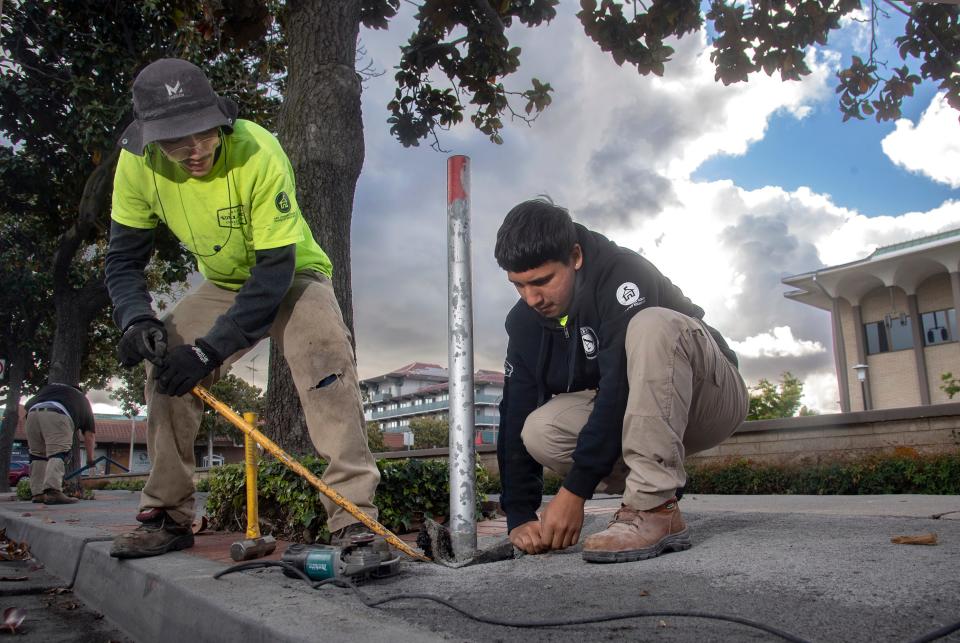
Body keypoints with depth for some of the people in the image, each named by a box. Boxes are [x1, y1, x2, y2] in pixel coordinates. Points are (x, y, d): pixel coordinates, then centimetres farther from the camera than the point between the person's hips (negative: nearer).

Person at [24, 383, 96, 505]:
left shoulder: (49, 387, 41)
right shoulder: (82, 400, 32)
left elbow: (27, 405, 27)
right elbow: (89, 435, 28)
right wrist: (90, 458, 39)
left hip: (33, 413, 4)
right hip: (57, 415, -4)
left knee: (37, 455, 16)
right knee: (58, 454, -8)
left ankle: (38, 493, 12)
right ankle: (53, 492, -26)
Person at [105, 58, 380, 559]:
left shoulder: (258, 152, -32)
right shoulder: (137, 164, -17)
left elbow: (276, 269, -31)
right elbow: (124, 259, -8)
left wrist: (211, 349, -35)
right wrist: (136, 319, -29)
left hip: (292, 276, -5)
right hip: (224, 285, 5)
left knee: (326, 357, -31)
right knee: (166, 364, -10)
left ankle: (354, 516, -30)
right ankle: (167, 518, 7)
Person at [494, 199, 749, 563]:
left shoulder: (623, 275, -25)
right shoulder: (524, 320, -6)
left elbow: (622, 387, -32)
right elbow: (516, 415, -9)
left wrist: (575, 491, -32)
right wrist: (519, 516, -15)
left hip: (711, 400, -5)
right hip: (637, 421, 5)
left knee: (652, 325, -35)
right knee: (539, 430, -23)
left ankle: (654, 510, -34)